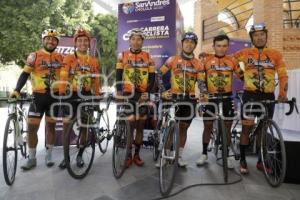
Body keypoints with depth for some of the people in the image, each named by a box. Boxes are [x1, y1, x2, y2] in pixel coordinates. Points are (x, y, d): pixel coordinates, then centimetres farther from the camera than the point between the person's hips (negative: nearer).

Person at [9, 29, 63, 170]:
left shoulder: (60, 58, 8)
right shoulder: (34, 56, 1)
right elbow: (25, 74, -3)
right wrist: (17, 90, -15)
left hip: (54, 96, 2)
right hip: (38, 96, -1)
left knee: (50, 126, 9)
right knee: (32, 127, -2)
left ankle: (49, 156, 22)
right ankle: (32, 158, 13)